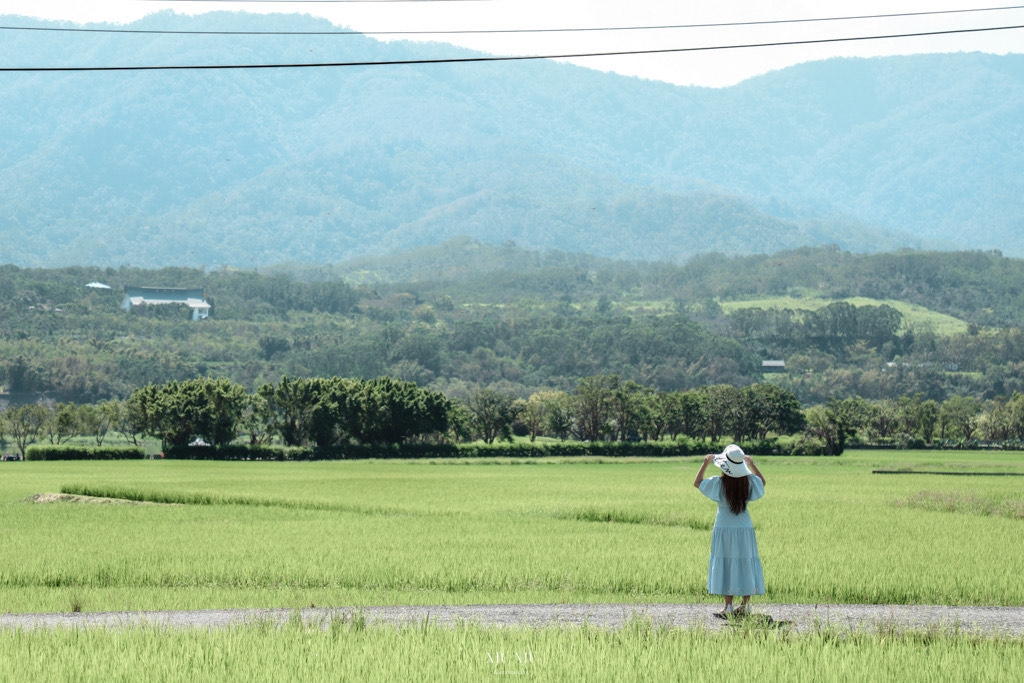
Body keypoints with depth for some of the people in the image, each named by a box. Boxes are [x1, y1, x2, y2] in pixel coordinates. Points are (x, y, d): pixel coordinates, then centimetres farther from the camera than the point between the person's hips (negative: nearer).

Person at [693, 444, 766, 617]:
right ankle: (745, 605, 12)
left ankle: (729, 606, -1)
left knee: (726, 565, 2)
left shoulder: (719, 483, -11)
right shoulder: (749, 481, -4)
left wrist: (705, 463, 8)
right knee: (745, 564, 10)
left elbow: (697, 482, 3)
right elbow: (762, 481, 19)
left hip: (724, 528, -3)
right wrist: (752, 464, 22)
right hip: (745, 528, 3)